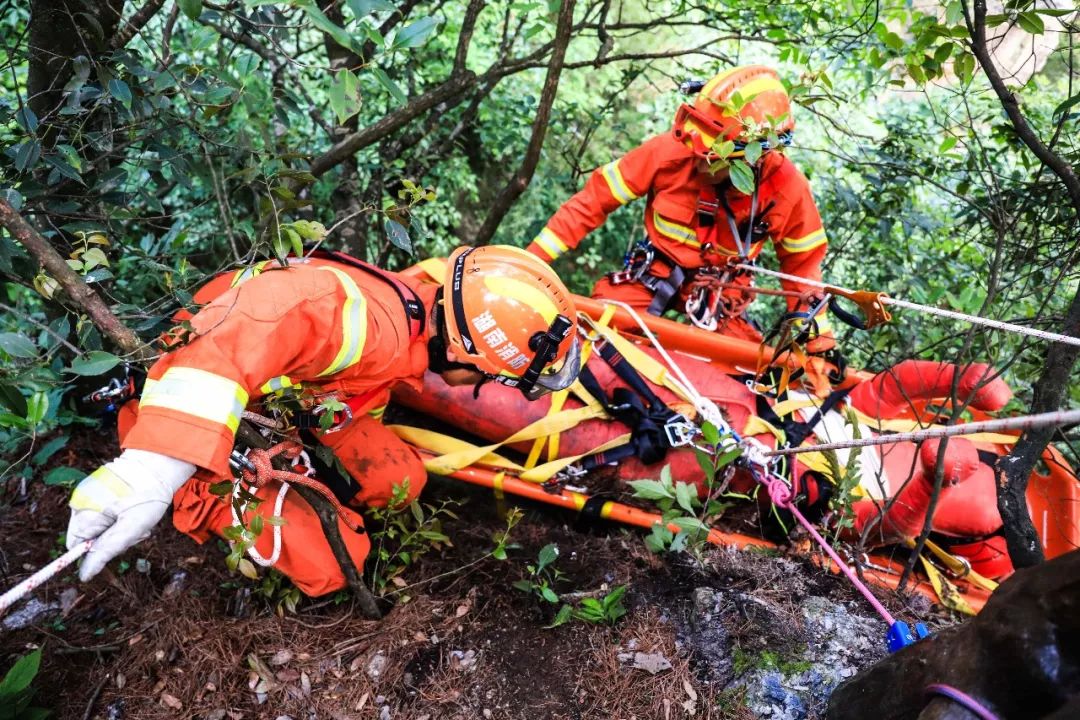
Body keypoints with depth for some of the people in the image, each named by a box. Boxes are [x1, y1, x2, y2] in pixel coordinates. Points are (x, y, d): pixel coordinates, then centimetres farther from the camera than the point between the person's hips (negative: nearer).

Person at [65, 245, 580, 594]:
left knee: (400, 480, 1)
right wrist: (155, 468, -63)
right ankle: (202, 497, 9)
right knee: (328, 564, -11)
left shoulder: (419, 311, -7)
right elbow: (232, 346, -55)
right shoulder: (368, 321, -38)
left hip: (289, 404, 8)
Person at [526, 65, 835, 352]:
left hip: (722, 286, 1)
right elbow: (595, 199, -16)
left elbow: (803, 263, -2)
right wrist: (531, 259, -18)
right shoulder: (671, 150, -24)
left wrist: (820, 339, -1)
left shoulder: (787, 189, -19)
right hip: (657, 267, -1)